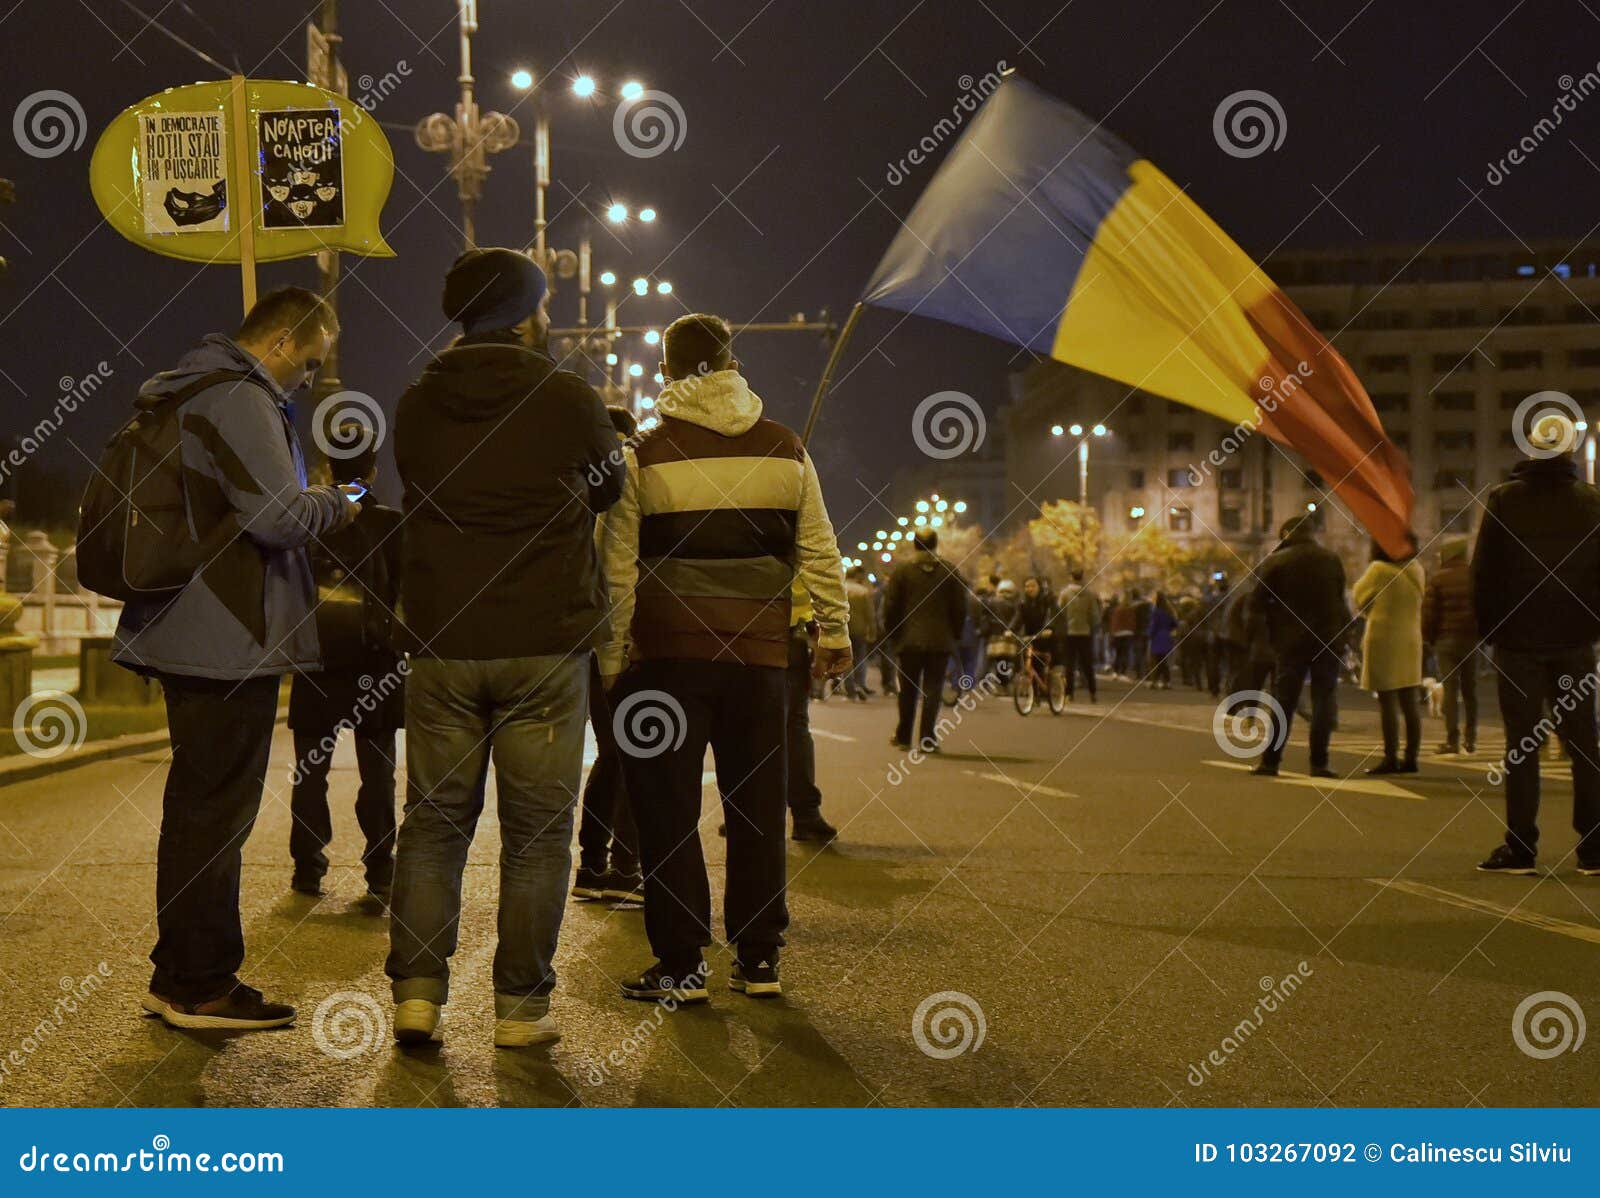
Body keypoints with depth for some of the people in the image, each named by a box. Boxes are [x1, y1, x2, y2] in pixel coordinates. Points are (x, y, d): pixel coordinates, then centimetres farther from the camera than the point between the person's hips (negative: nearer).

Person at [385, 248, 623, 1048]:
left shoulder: (416, 406, 4)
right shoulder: (567, 400, -6)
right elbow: (608, 488, 11)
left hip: (441, 646, 3)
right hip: (545, 648, -3)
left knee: (434, 819, 12)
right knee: (537, 831, 5)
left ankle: (416, 993, 7)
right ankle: (521, 1006, 8)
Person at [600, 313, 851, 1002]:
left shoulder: (646, 454, -2)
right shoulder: (784, 448, 6)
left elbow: (618, 567, -2)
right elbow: (819, 551, 8)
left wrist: (611, 659, 4)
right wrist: (834, 632, 17)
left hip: (670, 652, -3)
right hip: (761, 652, 3)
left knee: (668, 811, 4)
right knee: (757, 808, 11)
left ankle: (681, 966, 6)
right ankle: (759, 960, 16)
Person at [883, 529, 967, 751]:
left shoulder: (901, 570, -1)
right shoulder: (949, 571, 1)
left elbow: (891, 606, -2)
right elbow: (960, 608, 3)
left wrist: (892, 633, 9)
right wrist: (954, 634, 13)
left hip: (909, 640, 0)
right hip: (940, 641, 0)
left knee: (908, 691, 10)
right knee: (932, 689, 2)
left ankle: (903, 737, 16)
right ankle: (927, 739, -2)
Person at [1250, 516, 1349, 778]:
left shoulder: (1276, 561, -6)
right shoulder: (1332, 560, 2)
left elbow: (1257, 602, -7)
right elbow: (1340, 599, 6)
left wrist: (1274, 622, 8)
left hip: (1290, 639, -1)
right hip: (1328, 639, 1)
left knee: (1284, 700, 5)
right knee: (1323, 700, 5)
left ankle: (1270, 761, 5)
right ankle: (1319, 763, 1)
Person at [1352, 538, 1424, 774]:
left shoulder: (1380, 569, -11)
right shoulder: (1416, 570, 7)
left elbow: (1359, 595, 1)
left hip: (1384, 640, -7)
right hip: (1411, 640, 7)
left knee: (1387, 703, -5)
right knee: (1409, 704, 9)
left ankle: (1390, 758, -6)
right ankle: (1410, 757, 12)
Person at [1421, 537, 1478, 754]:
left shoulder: (1437, 579, -5)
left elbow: (1428, 612, -8)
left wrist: (1429, 638, 4)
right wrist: (1481, 633, 12)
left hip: (1446, 639, -3)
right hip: (1471, 639, 3)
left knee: (1450, 689, -3)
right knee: (1470, 689, 12)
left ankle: (1452, 740, -6)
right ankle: (1471, 739, 14)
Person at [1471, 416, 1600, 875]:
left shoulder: (1502, 500, -6)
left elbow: (1483, 572, -5)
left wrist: (1489, 628, 3)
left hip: (1518, 639, -2)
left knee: (1521, 745, 2)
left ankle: (1520, 849, 1)